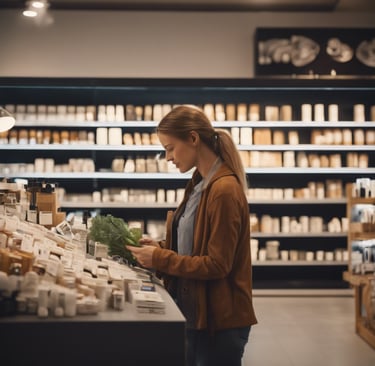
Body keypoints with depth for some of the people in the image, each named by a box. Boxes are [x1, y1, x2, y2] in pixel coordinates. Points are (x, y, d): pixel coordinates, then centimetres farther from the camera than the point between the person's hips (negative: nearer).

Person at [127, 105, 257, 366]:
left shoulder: (224, 189, -21)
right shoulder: (201, 183, 8)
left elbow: (217, 265, -22)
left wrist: (159, 259, -18)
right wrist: (160, 247, 0)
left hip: (220, 320, -9)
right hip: (195, 312, 9)